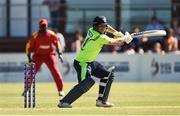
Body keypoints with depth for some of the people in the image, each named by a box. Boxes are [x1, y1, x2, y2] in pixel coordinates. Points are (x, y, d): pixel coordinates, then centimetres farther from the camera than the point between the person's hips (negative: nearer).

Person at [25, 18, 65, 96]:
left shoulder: (51, 34, -7)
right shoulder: (35, 36, -12)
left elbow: (56, 43, 7)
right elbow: (29, 46, -5)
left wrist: (59, 54, 0)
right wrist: (29, 58, -8)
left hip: (49, 55, 0)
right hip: (38, 55, 0)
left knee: (55, 72, -8)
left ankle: (60, 90, 0)